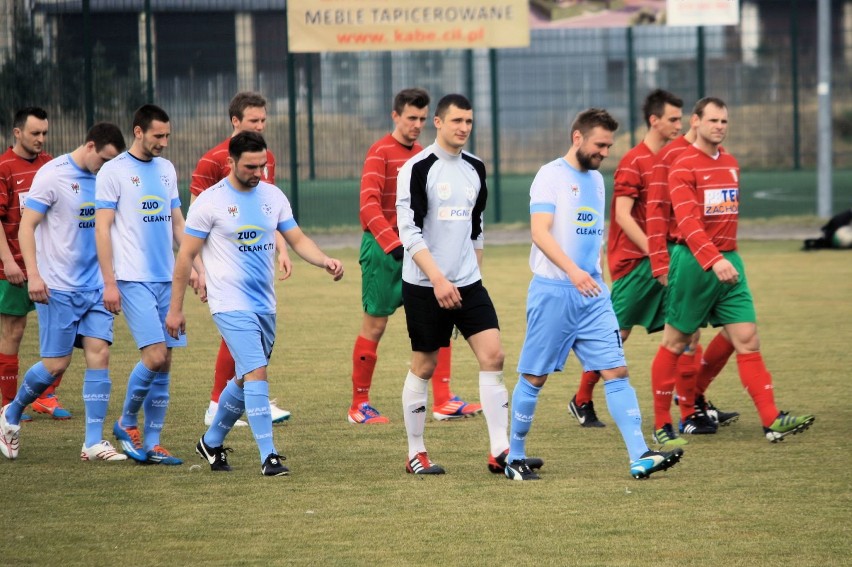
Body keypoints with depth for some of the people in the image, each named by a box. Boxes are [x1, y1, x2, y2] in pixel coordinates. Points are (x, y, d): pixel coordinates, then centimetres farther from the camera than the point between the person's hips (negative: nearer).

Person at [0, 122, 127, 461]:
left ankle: (94, 443, -3)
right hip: (58, 288, -6)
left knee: (99, 355, -5)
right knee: (56, 364, -3)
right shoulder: (53, 175, -10)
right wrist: (33, 274, -19)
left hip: (95, 287, 6)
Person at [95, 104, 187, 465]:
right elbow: (102, 228, -7)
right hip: (133, 281, -6)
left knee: (164, 363, 3)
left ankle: (152, 444, 7)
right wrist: (109, 283, -12)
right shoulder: (114, 171, -5)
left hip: (166, 279, 6)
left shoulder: (166, 169, 14)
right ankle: (127, 423, 6)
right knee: (155, 356, -15)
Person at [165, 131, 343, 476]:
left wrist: (325, 261, -11)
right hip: (231, 304, -6)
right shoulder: (210, 201, -8)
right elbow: (186, 255, -4)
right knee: (256, 373, -17)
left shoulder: (273, 196, 7)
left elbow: (298, 240, 10)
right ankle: (268, 456, -17)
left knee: (245, 380, 14)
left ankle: (211, 443, 33)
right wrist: (175, 308, -4)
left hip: (265, 305, 6)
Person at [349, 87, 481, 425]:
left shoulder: (421, 155, 12)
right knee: (375, 325, 1)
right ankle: (359, 406, 13)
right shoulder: (380, 153, -10)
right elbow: (369, 206, -22)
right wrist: (394, 244, -31)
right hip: (382, 248, -6)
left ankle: (442, 402, -1)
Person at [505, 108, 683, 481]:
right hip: (553, 292, -7)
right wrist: (572, 271, -31)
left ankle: (640, 458, -10)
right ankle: (515, 458, 15)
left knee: (617, 371, -4)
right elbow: (540, 232, -20)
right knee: (535, 377, 2)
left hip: (592, 293, 7)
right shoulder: (551, 177, -9)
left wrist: (598, 277, 17)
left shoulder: (596, 179, 14)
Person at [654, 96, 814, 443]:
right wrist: (713, 259, -34)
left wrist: (729, 255, 14)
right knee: (675, 342, 3)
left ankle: (771, 420, -7)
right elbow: (687, 220, -23)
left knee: (747, 339, -2)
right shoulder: (683, 167, -10)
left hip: (729, 261, 6)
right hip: (693, 262, -6)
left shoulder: (731, 164, 13)